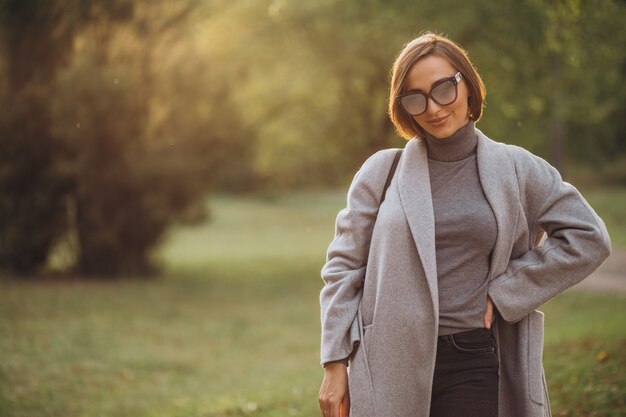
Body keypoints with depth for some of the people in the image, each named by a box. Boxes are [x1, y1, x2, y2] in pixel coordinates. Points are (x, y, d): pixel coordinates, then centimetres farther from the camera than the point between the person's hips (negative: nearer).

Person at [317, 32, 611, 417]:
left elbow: (588, 238, 6)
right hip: (389, 364, 0)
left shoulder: (516, 169, 6)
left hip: (473, 362, 0)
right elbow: (344, 266, 5)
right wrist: (335, 364, -1)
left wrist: (505, 291, -1)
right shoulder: (381, 172, 5)